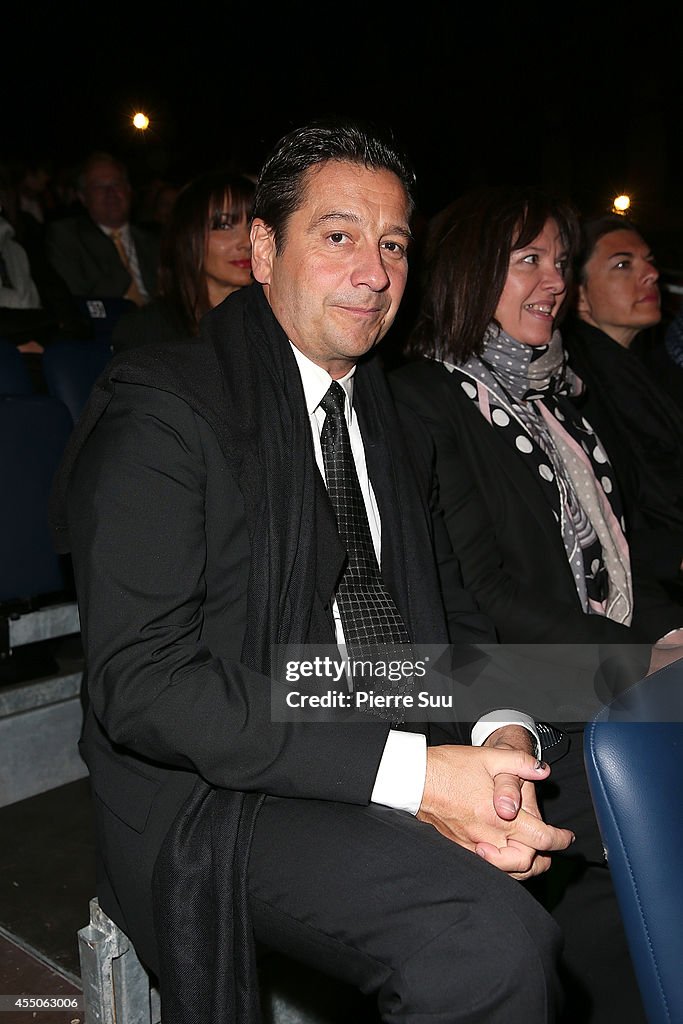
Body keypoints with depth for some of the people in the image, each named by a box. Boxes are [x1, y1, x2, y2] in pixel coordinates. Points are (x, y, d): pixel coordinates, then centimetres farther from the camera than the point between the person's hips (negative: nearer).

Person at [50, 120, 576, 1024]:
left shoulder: (395, 422, 13)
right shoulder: (162, 406, -10)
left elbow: (451, 609, 13)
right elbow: (140, 687, -18)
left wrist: (499, 733, -11)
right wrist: (409, 772, -23)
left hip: (412, 755, 7)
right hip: (222, 796, -6)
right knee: (491, 940, -28)